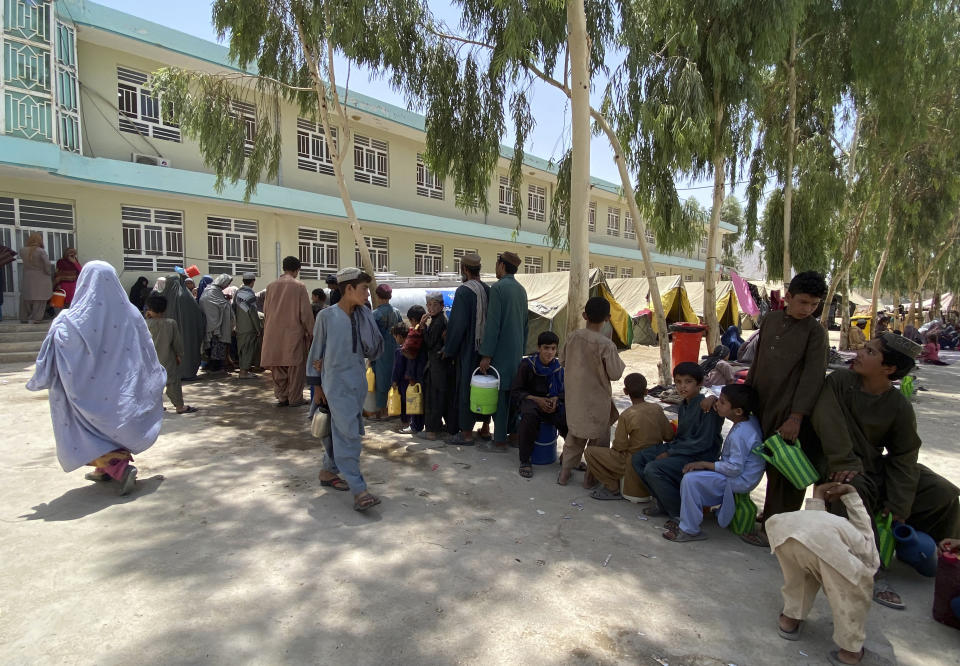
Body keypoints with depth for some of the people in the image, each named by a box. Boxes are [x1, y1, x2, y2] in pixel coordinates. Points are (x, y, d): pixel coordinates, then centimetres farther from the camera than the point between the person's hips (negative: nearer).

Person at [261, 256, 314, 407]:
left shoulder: (271, 286, 6)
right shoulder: (299, 286, -8)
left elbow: (266, 310, 12)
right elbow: (305, 312, -7)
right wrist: (310, 331, 2)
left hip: (274, 333, 4)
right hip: (293, 331, -4)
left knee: (278, 366, 12)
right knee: (295, 366, 4)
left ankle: (281, 396, 16)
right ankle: (294, 398, 7)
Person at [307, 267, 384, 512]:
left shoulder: (363, 316, 5)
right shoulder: (327, 316, -7)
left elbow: (373, 348, -4)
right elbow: (316, 351, 0)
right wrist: (317, 386, 1)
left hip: (358, 382, 6)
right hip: (336, 383, -5)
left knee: (340, 430, 16)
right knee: (348, 433, -9)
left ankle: (328, 471, 34)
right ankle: (358, 490, -8)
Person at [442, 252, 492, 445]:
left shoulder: (464, 291, -15)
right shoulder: (487, 290, 6)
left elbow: (457, 323, -17)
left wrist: (448, 349, -7)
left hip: (467, 349, -7)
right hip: (485, 348, 7)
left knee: (465, 387, 1)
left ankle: (466, 434, 8)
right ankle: (485, 428, 26)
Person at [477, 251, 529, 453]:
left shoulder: (498, 288, -14)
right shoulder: (521, 289, 11)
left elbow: (492, 324, -18)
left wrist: (486, 354, -15)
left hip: (501, 351, -8)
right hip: (517, 352, 8)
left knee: (499, 394, -2)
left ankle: (500, 442, 3)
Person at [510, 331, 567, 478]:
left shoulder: (559, 366, 1)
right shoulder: (527, 364, -8)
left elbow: (564, 391, 13)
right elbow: (515, 392, -5)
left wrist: (556, 399, -10)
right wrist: (537, 399, -17)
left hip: (552, 403, 3)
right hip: (530, 400, -3)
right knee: (530, 415, -39)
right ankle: (525, 460, -23)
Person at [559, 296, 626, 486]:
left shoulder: (573, 336, -5)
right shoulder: (606, 344, -20)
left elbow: (563, 360, 7)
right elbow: (615, 374, -15)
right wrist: (618, 361, 2)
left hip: (575, 396, 5)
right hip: (597, 399, -5)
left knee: (574, 435, 20)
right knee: (598, 438, 13)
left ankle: (564, 473, 25)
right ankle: (591, 478, 21)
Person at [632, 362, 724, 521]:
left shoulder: (707, 407, -18)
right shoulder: (683, 405, 10)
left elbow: (703, 443, -21)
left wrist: (670, 453, -17)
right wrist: (667, 447, -3)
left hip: (700, 457, -9)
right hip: (682, 450, 9)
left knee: (653, 469, -26)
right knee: (637, 459, -2)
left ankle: (681, 513, -7)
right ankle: (664, 503, 7)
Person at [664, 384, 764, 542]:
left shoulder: (739, 434, -29)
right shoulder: (750, 420, -1)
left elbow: (735, 468, -28)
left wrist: (704, 464, -19)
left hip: (739, 481, -11)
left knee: (691, 479, -22)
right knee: (692, 472, 14)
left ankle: (689, 530, -10)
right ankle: (686, 521, 19)